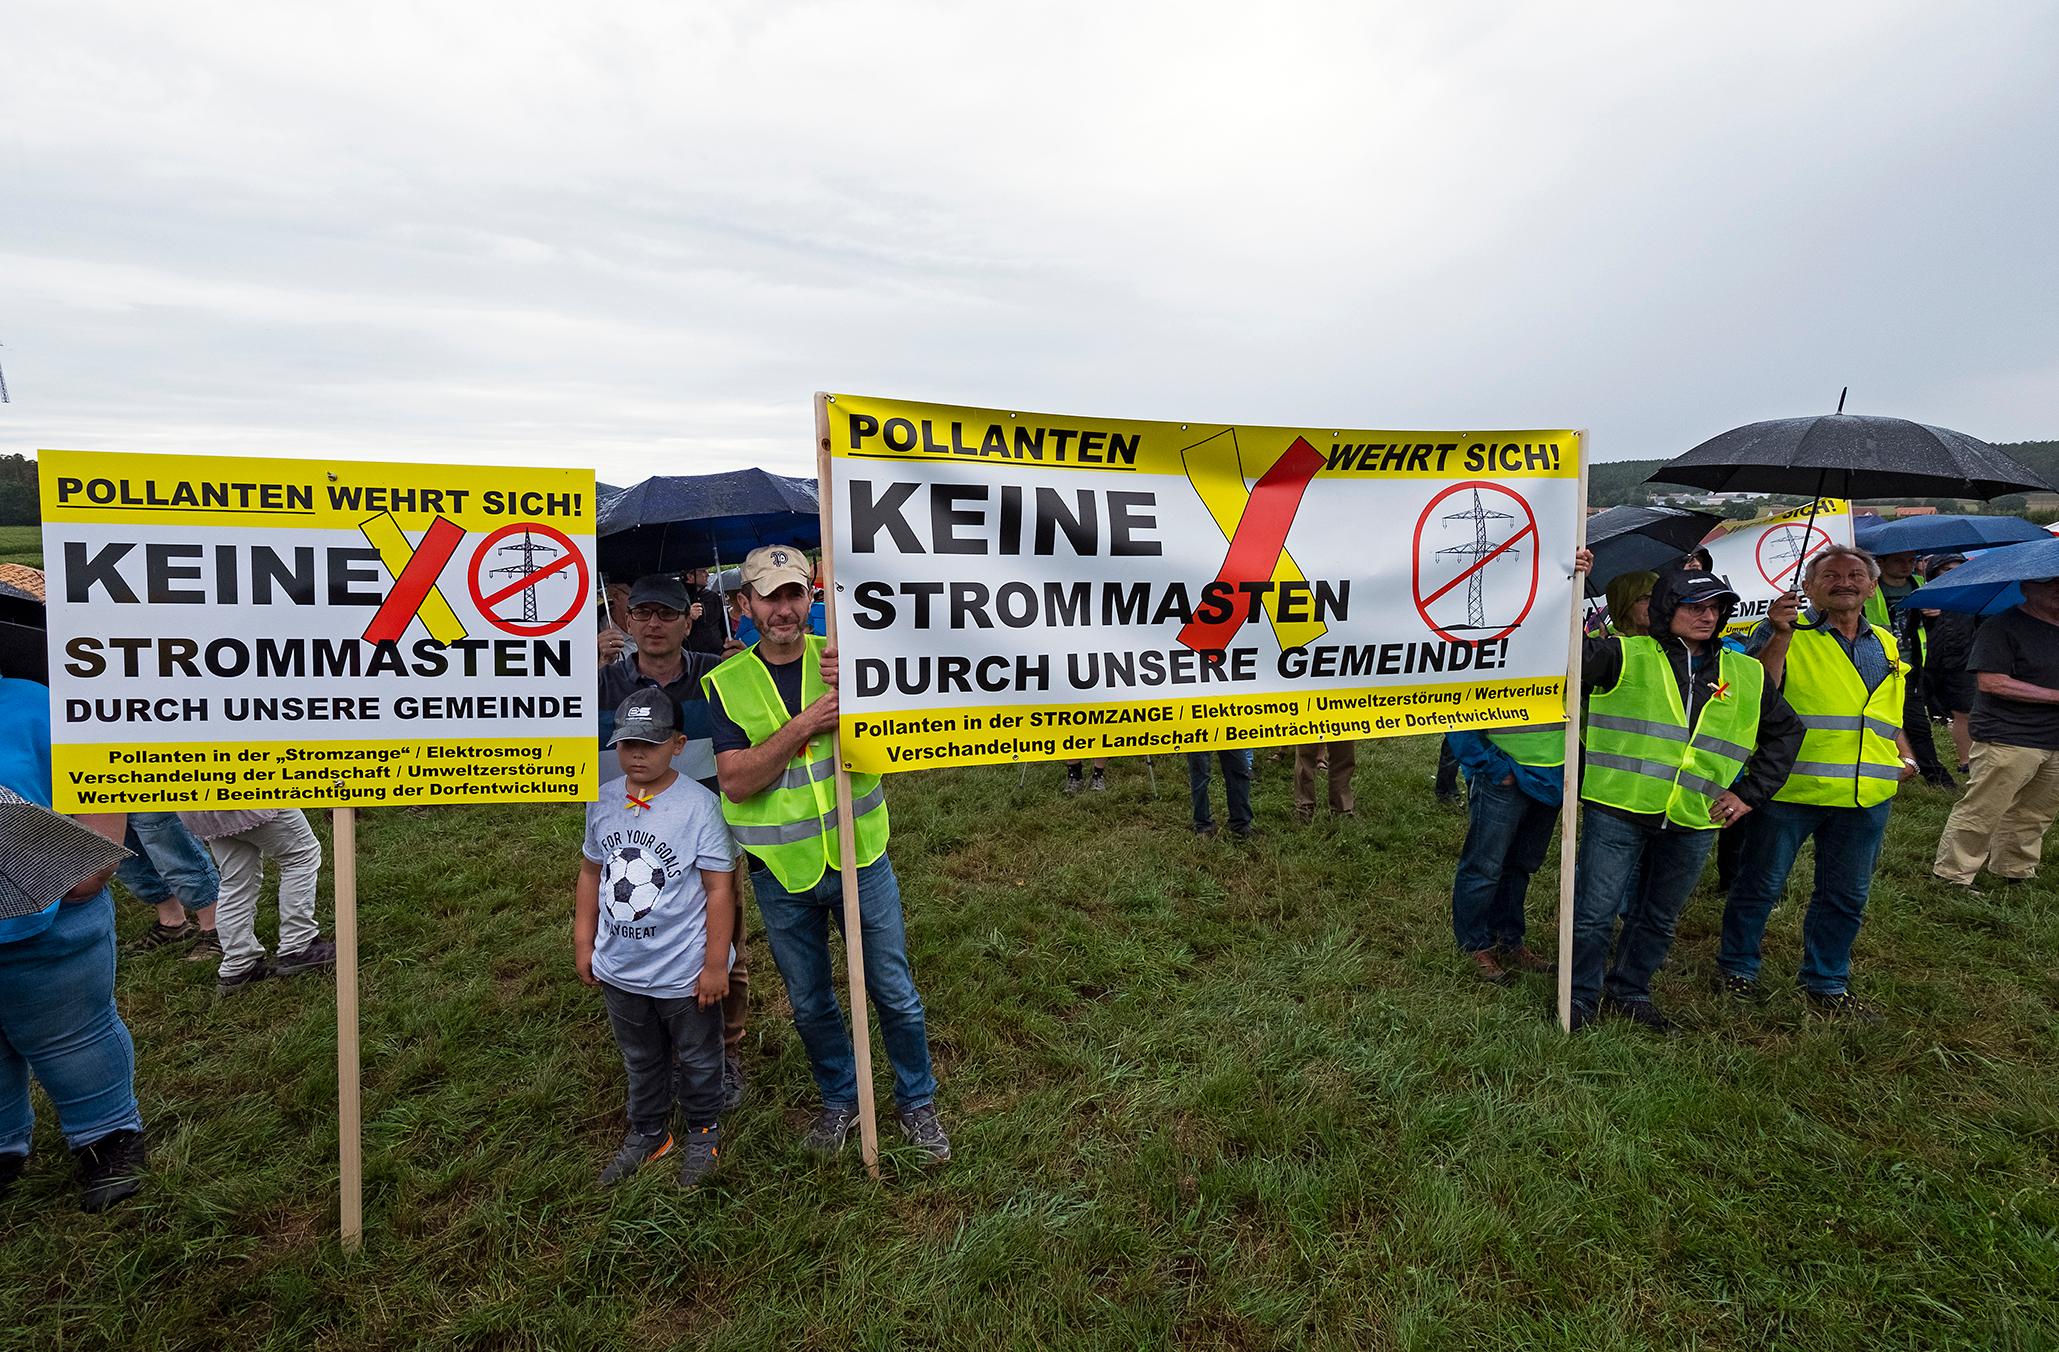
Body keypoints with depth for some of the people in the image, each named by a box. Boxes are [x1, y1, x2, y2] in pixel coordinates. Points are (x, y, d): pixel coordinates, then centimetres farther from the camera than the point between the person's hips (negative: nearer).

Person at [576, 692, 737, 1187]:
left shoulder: (698, 804, -20)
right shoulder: (603, 803, -3)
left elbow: (720, 888, -17)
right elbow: (591, 873, 10)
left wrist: (715, 964, -15)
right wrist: (583, 943, 11)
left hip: (685, 974, -4)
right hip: (618, 969, 5)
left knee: (697, 1061, 17)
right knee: (640, 1061, 25)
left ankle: (704, 1133, 41)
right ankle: (648, 1132, 47)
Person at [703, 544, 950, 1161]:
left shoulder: (842, 658, -4)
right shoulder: (726, 682, -5)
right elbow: (737, 783, -15)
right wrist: (804, 724, -26)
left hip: (860, 857, 0)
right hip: (782, 872, 1)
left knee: (895, 993, 11)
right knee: (810, 1004, 18)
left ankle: (917, 1102, 34)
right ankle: (840, 1099, 43)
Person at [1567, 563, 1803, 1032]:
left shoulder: (1747, 675, 13)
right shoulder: (1626, 656, -1)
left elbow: (1786, 730, 22)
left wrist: (1750, 792, 12)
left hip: (1693, 822, 5)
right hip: (1619, 810, -4)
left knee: (1658, 919, 17)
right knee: (1595, 914, 0)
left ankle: (1630, 993, 35)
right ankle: (1581, 997, 18)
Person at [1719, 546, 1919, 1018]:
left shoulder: (1886, 646, 16)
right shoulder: (1787, 634, -3)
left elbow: (1890, 714, 27)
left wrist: (1905, 755, 11)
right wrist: (1781, 636, -27)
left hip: (1867, 797, 6)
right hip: (1791, 787, -5)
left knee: (1846, 895, 14)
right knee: (1762, 883, 4)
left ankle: (1826, 983, 28)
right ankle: (1738, 966, 21)